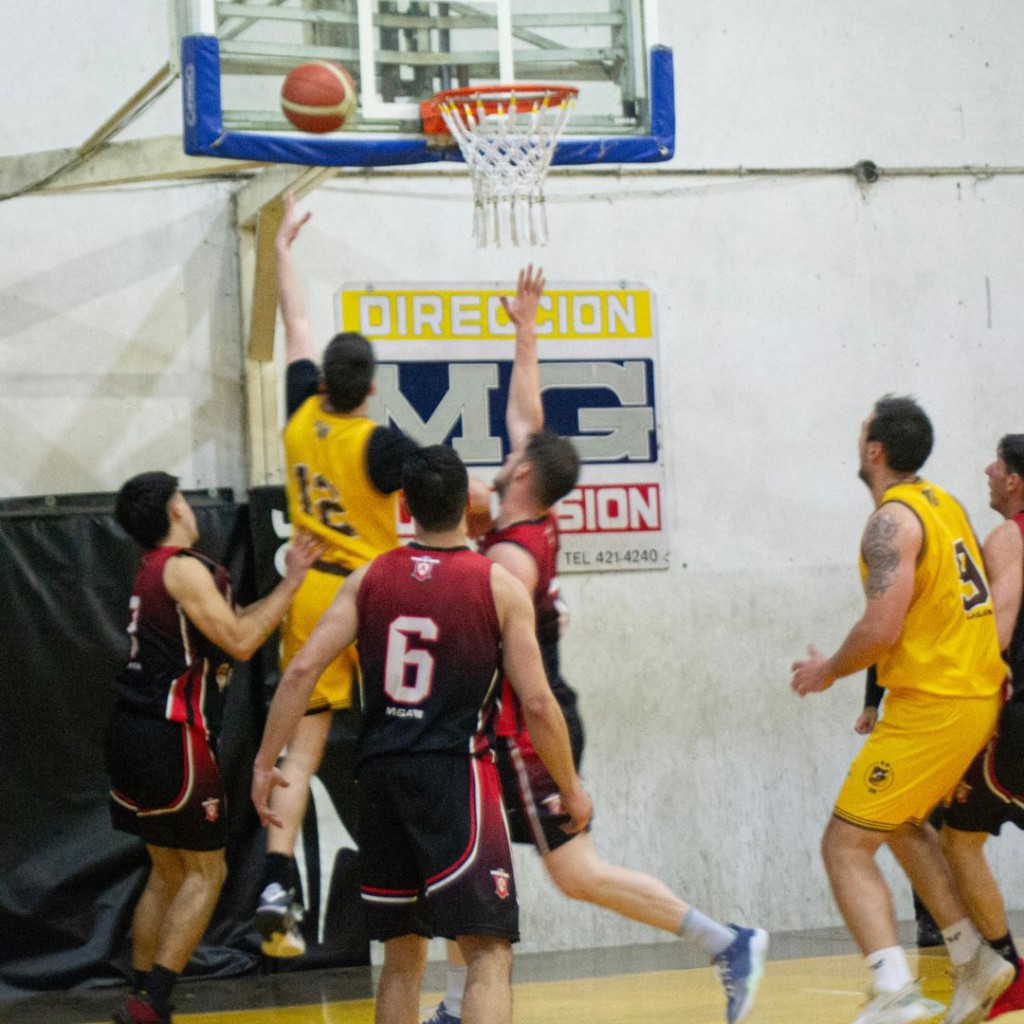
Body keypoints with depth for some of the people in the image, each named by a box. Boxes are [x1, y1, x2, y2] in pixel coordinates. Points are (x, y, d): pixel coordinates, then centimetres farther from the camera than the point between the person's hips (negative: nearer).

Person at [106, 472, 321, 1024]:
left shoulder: (154, 570, 17)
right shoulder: (184, 569, -12)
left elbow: (228, 625, 20)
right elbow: (239, 642, -16)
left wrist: (287, 583, 19)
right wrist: (290, 584, -9)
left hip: (134, 732, 9)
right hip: (169, 736, -9)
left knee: (168, 871, 17)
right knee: (206, 872, -3)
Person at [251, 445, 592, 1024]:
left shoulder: (370, 579, 8)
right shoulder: (500, 586, -1)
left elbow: (303, 670, 0)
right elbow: (537, 704, -4)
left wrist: (265, 763, 6)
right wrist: (571, 788, 9)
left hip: (381, 778, 4)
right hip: (456, 776, -4)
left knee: (403, 954, 18)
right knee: (489, 953, -6)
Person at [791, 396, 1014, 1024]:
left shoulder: (893, 520, -15)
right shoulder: (945, 506, 14)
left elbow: (881, 629, -22)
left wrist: (829, 671, -6)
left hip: (930, 707, -9)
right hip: (978, 694, 10)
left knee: (846, 846, -8)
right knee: (903, 824, 28)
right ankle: (975, 964, 27)